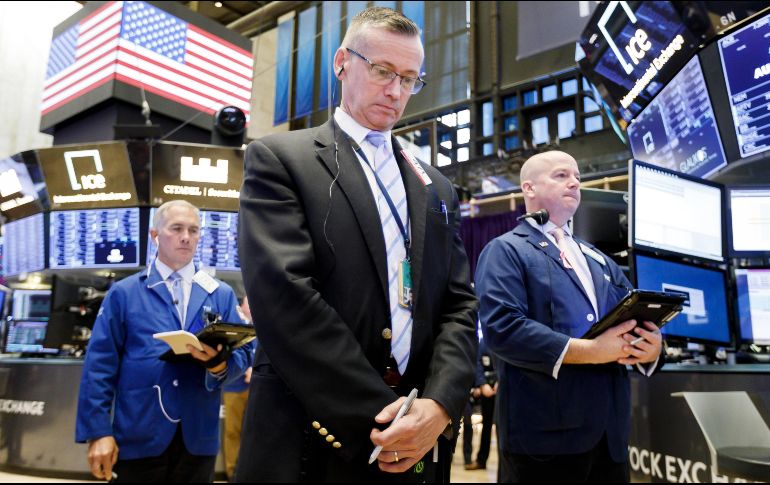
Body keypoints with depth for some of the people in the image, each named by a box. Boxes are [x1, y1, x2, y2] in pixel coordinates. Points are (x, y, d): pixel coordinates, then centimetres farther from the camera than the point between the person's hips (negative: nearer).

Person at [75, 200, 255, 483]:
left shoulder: (222, 295, 7)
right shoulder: (123, 292, 3)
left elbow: (243, 354, 2)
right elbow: (100, 364, -1)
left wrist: (218, 361, -19)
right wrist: (98, 431, -8)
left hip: (198, 438, 2)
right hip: (138, 437, -1)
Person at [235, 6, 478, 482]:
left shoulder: (436, 188, 13)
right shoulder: (279, 158, -3)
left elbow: (459, 306, 6)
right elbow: (285, 296, -15)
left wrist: (441, 403, -11)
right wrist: (379, 416, -16)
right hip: (310, 442, -4)